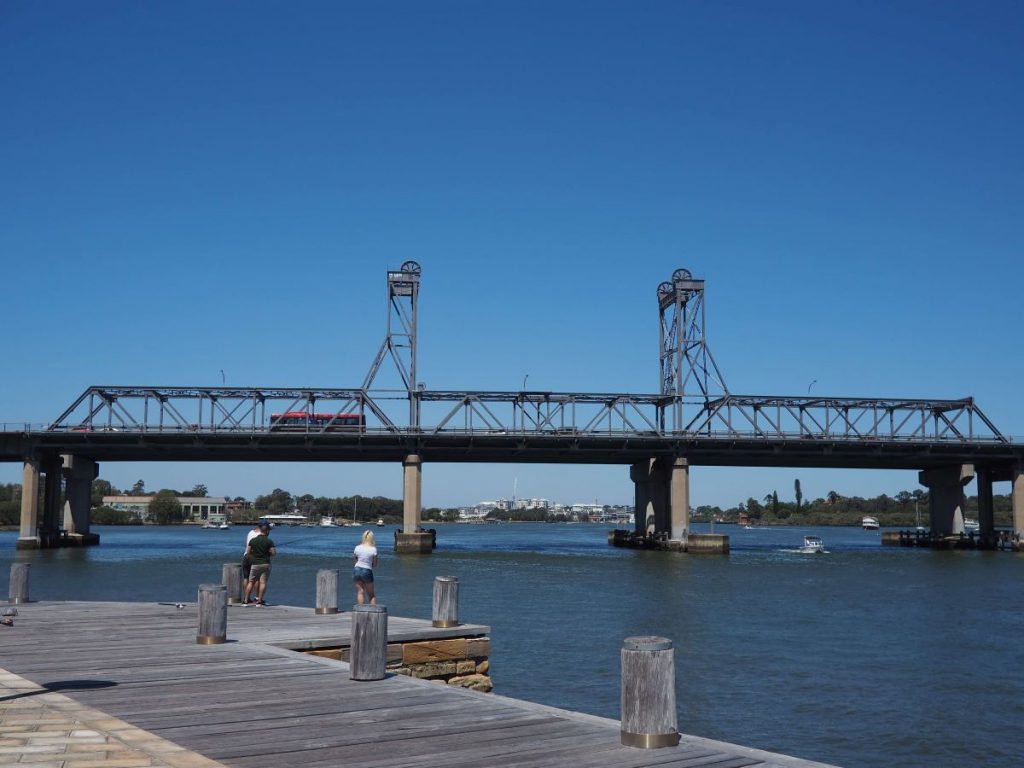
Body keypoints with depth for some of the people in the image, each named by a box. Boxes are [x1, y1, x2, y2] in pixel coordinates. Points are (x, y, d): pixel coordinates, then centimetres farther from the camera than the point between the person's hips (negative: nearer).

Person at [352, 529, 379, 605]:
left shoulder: (358, 547, -2)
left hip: (357, 570, 2)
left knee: (360, 592, 5)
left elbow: (353, 560, 11)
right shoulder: (373, 549, -9)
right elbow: (375, 564, -3)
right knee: (371, 594, 11)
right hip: (367, 571, -2)